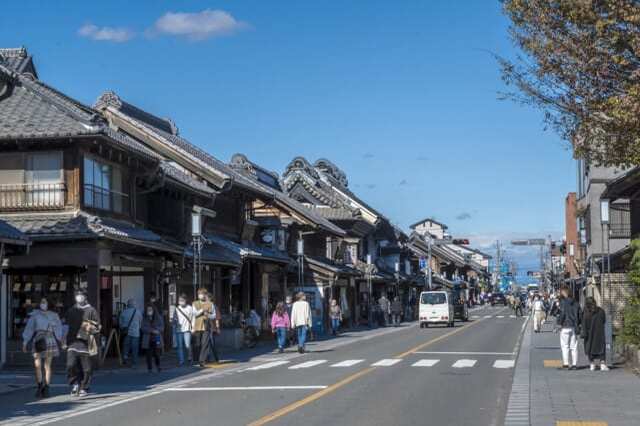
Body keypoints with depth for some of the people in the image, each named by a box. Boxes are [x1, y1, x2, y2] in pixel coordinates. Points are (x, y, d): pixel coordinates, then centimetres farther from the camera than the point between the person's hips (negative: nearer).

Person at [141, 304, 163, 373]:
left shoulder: (158, 318, 5)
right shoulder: (144, 319, 7)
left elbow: (161, 327, -1)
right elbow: (143, 328, -3)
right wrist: (152, 330, -15)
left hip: (156, 339, -1)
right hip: (147, 340, 1)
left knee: (157, 354, -4)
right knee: (148, 355, -2)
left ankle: (158, 366, 20)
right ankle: (149, 369, 8)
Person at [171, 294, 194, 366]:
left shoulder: (190, 308, 1)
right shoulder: (177, 309, 4)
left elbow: (193, 318, 5)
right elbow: (174, 319, 10)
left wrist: (193, 327, 0)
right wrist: (173, 320, -11)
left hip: (187, 329, -2)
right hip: (179, 330, 2)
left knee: (187, 345, -10)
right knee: (180, 346, 2)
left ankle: (189, 358, 13)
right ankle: (181, 361, 9)